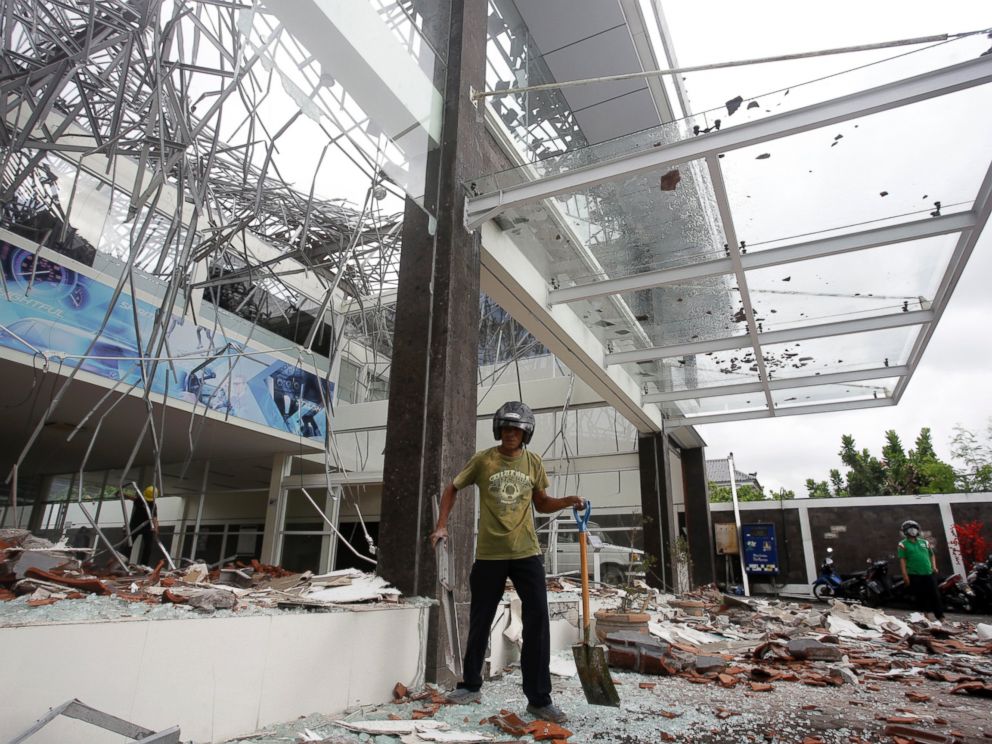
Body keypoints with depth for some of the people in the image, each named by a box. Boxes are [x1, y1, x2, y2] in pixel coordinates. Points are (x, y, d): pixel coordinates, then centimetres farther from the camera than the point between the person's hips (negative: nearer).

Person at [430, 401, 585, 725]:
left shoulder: (533, 462, 3)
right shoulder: (483, 460, -4)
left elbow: (541, 503, 12)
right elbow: (451, 490, 7)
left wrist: (567, 501, -7)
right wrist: (441, 526, -2)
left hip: (526, 552, 1)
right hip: (489, 554, -1)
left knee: (537, 621, -3)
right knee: (480, 622, 11)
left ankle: (539, 699, 9)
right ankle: (470, 685, 31)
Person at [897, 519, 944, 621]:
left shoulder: (924, 542, 14)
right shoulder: (903, 544, 0)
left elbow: (932, 555, 23)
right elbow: (902, 560, -6)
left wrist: (934, 566, 5)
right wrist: (905, 575, -13)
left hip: (929, 574, 4)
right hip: (914, 576, -4)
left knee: (935, 596, 5)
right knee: (921, 597, 2)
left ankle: (940, 617, 11)